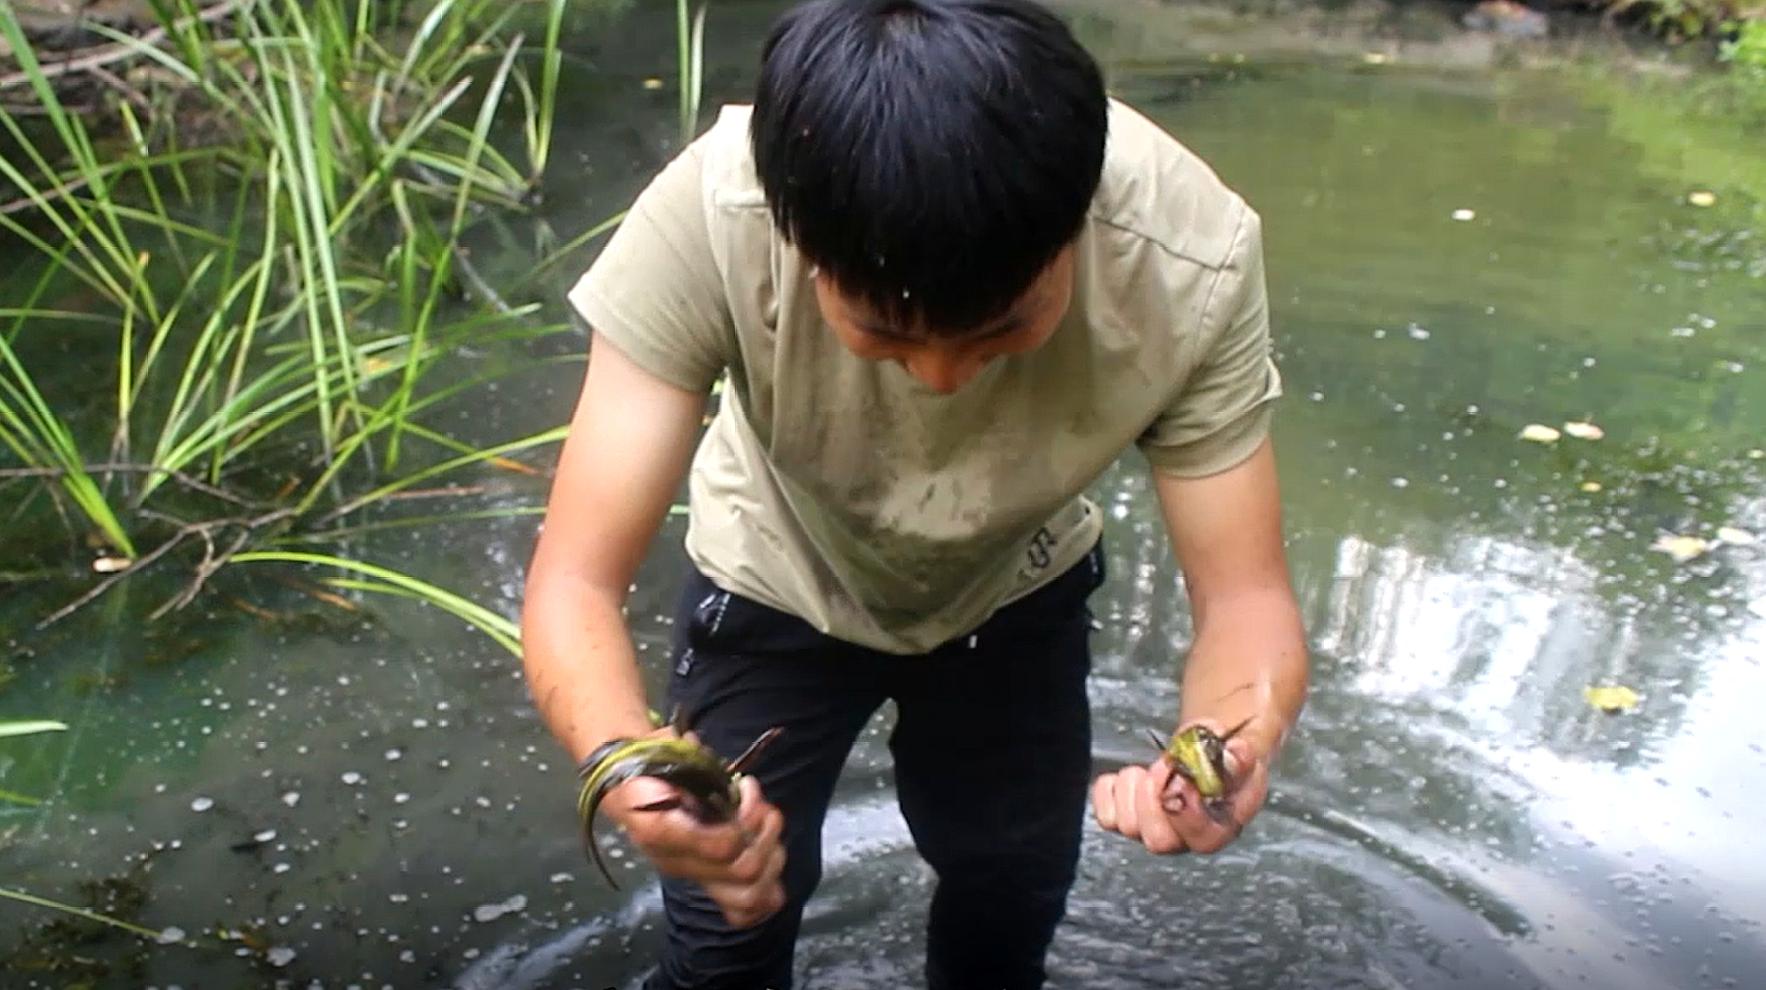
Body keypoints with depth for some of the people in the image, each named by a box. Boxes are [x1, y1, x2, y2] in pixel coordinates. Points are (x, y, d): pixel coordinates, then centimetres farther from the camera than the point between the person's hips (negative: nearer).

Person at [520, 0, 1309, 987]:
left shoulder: (1191, 257, -35)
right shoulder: (708, 220, -39)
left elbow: (1245, 592, -28)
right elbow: (576, 579, -35)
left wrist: (1234, 741, -50)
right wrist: (628, 764, -57)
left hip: (1018, 590, 2)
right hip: (779, 586, -1)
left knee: (1013, 906, 17)